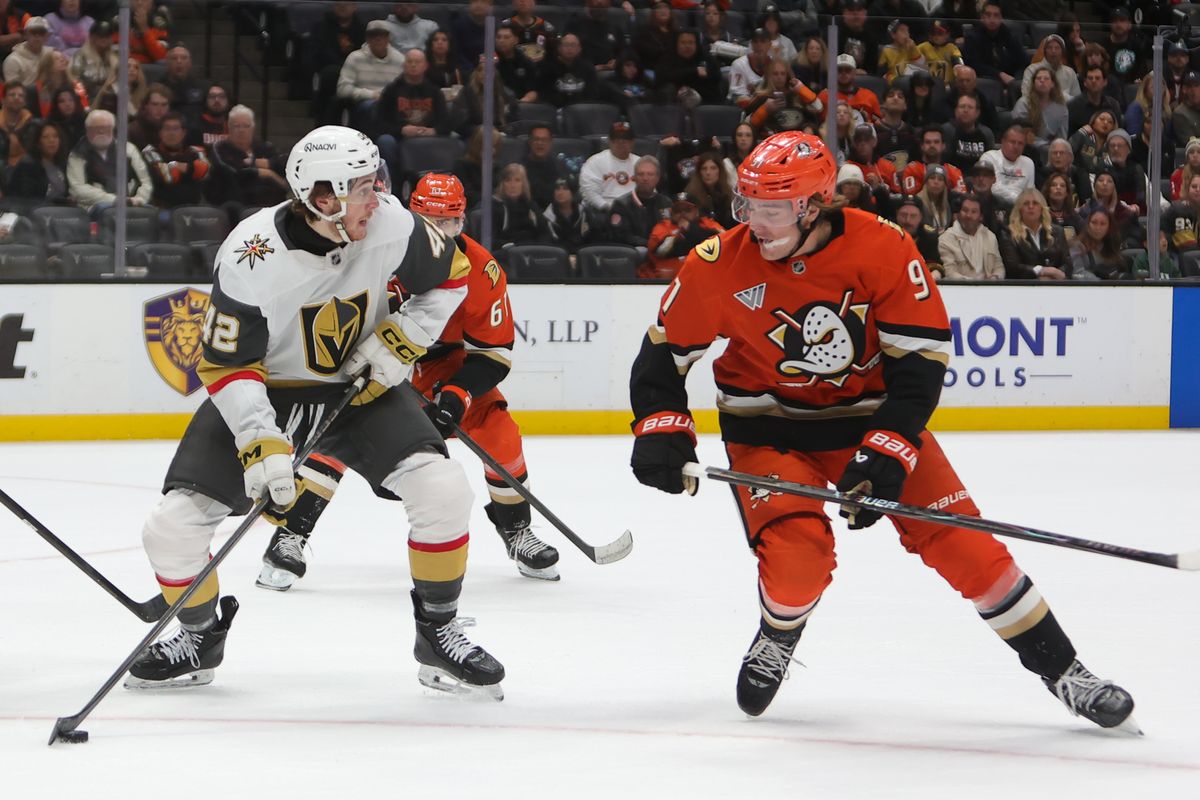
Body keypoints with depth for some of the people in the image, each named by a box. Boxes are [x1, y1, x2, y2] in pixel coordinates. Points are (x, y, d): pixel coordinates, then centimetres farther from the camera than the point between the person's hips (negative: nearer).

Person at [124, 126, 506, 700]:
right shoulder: (251, 259, -30)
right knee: (173, 524, -11)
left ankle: (439, 634, 1)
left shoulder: (391, 224, -20)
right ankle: (200, 637, 19)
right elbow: (226, 366, -22)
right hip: (265, 393, -2)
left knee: (443, 490, -20)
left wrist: (399, 342, -11)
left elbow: (450, 275, 0)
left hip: (360, 385, 2)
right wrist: (262, 447, -31)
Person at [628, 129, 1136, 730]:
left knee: (958, 539, -7)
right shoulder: (718, 265, -18)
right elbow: (665, 349, -4)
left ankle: (1060, 669, 4)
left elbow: (921, 358, -17)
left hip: (872, 414, 0)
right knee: (798, 556, -22)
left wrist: (886, 453, -25)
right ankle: (776, 637, 14)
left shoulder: (883, 248, -21)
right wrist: (660, 429, -18)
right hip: (768, 426, 0)